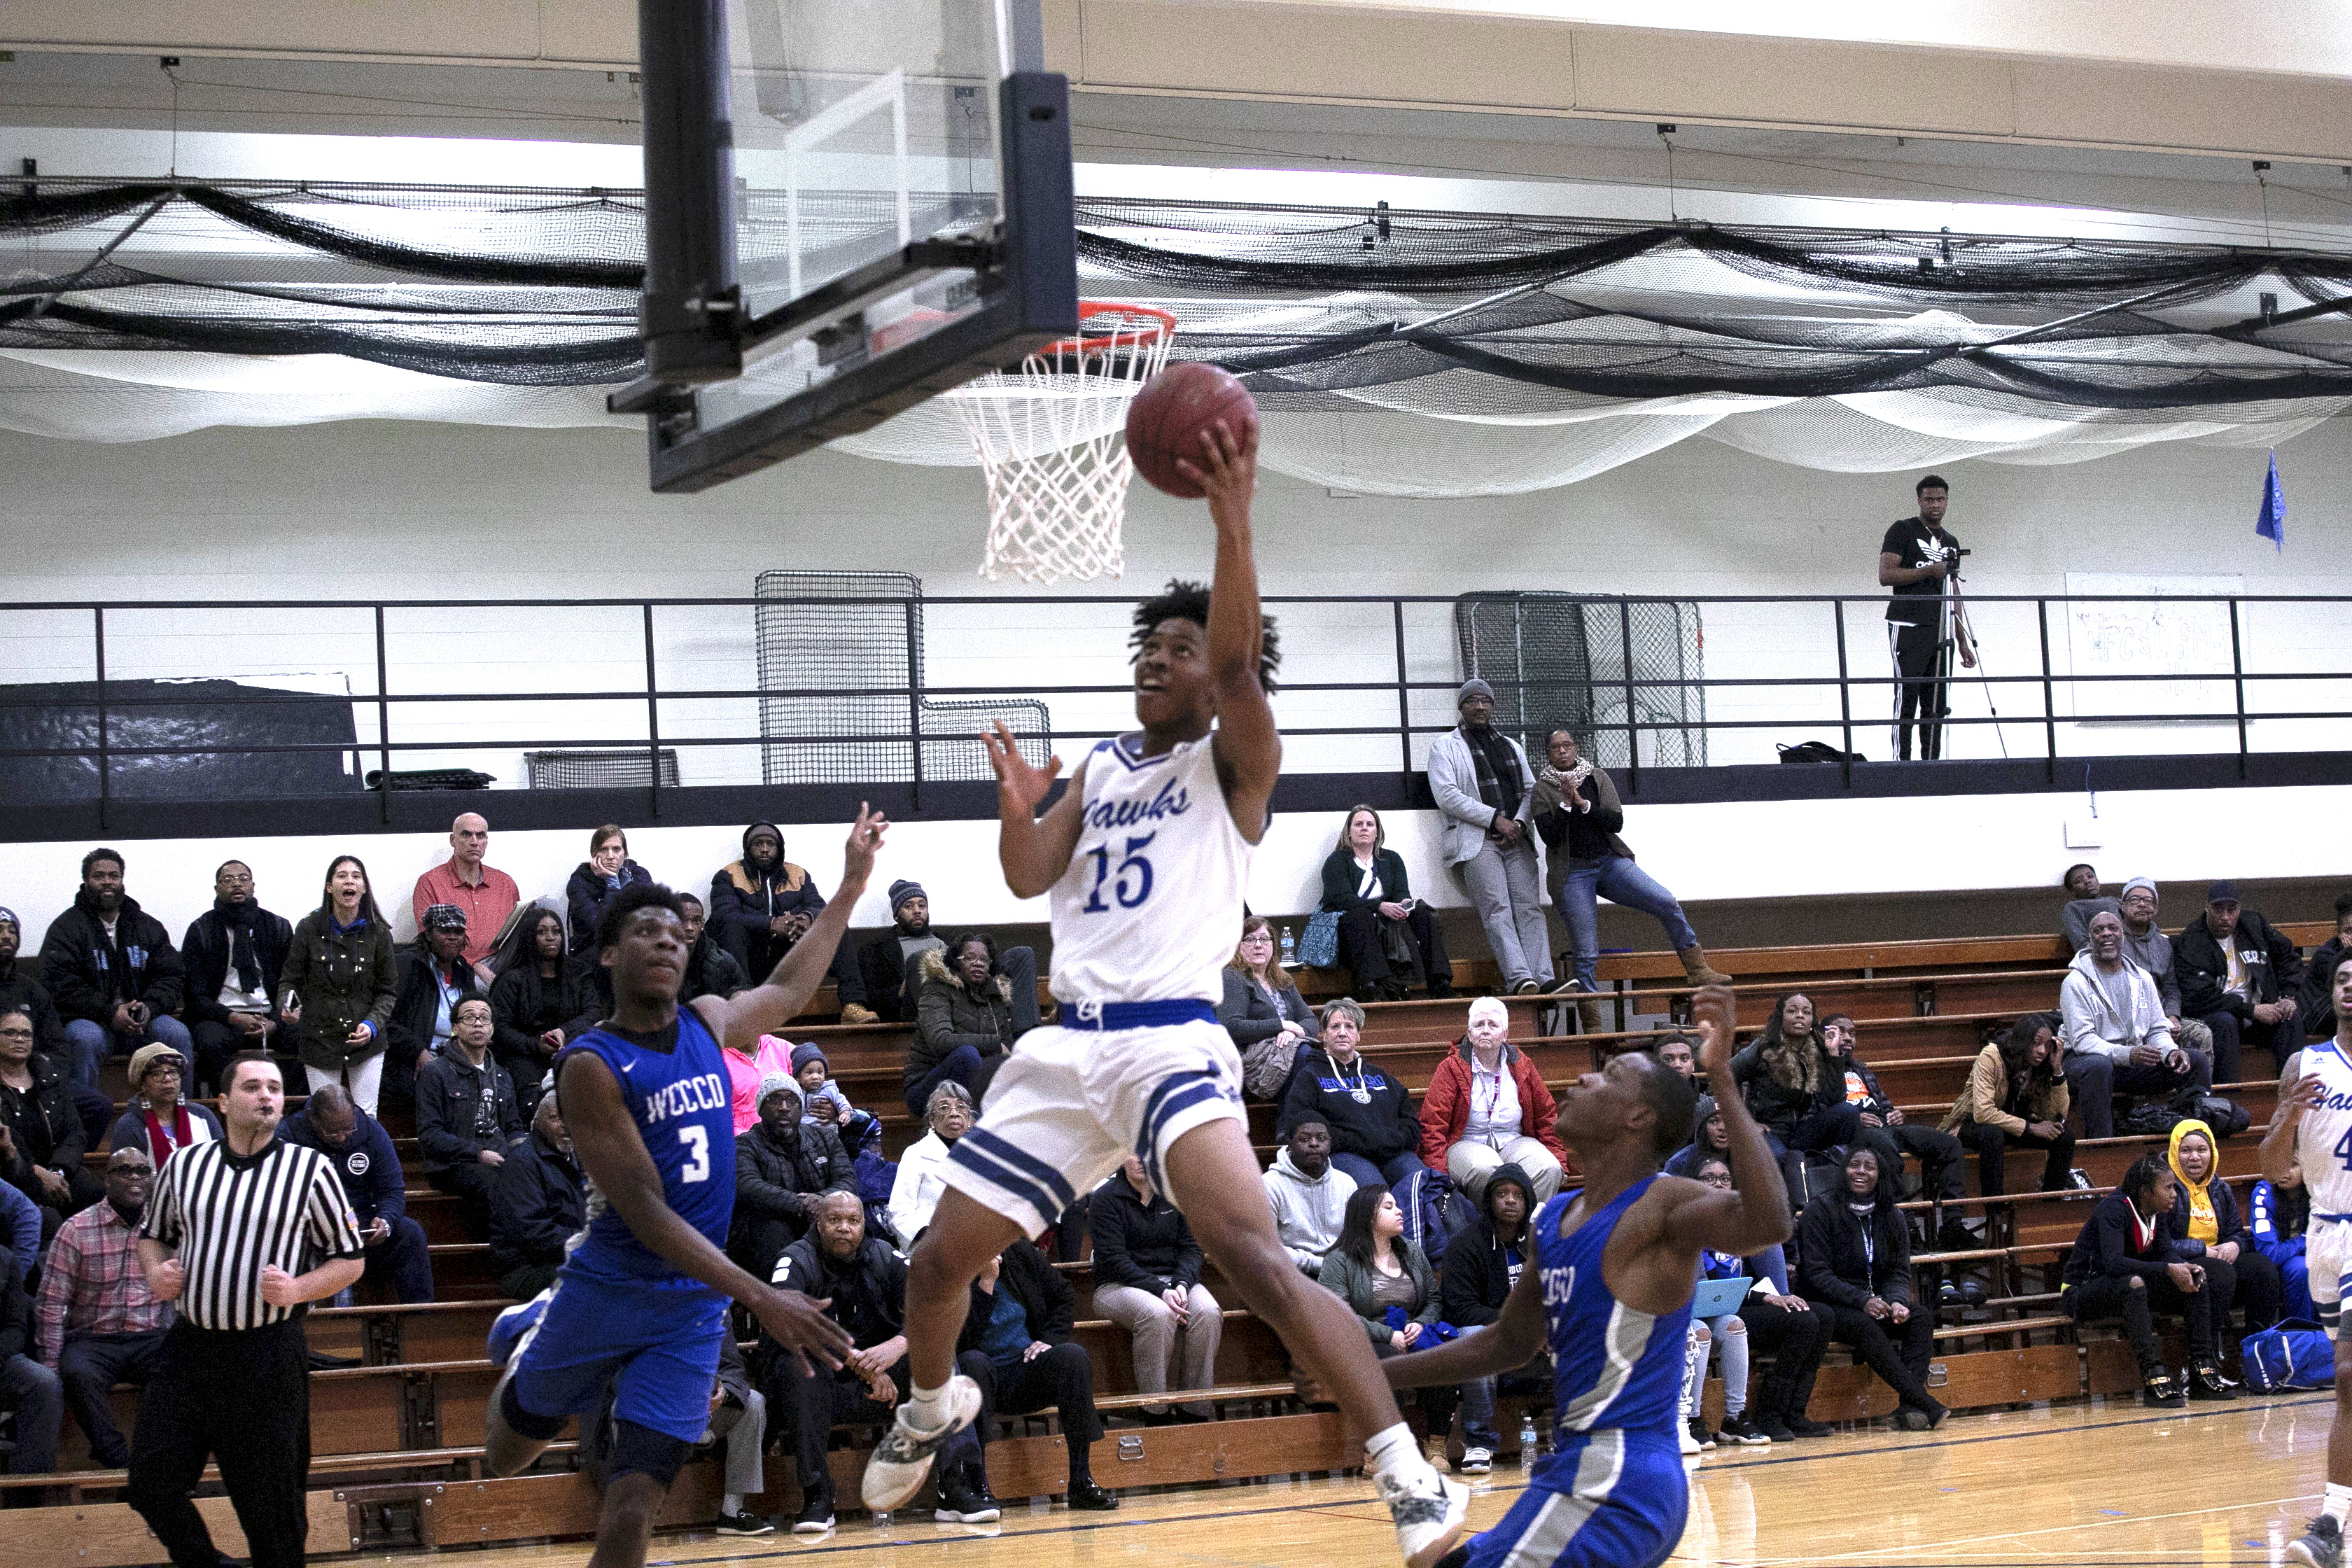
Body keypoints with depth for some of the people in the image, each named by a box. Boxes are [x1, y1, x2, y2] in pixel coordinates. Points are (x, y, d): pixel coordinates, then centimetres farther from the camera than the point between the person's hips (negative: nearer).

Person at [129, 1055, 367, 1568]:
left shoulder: (310, 1169, 0)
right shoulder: (185, 1165, 8)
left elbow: (350, 1260, 4)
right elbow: (151, 1233, 23)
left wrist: (297, 1289, -14)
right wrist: (155, 1271, 1)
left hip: (268, 1353, -3)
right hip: (189, 1347, 3)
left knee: (270, 1505, 2)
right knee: (151, 1482, 1)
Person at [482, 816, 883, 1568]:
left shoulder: (707, 1023, 5)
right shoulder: (591, 1064, -14)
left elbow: (785, 990, 30)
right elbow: (645, 1213, -21)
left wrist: (850, 889, 27)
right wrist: (759, 1297, -29)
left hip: (692, 1308, 3)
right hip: (609, 1289, -3)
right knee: (505, 1455, 18)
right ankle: (524, 1339, 49)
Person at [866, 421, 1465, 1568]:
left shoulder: (1234, 760, 0)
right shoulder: (1102, 766, 18)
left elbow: (1237, 663, -19)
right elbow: (1030, 879, 10)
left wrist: (1231, 525, -35)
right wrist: (1017, 812, -12)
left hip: (1172, 1042, -6)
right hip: (1069, 1045, 6)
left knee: (1252, 1255, -27)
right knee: (939, 1261, 10)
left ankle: (1407, 1474, -26)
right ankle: (933, 1407, 42)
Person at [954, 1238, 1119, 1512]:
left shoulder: (1020, 1253, 4)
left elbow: (1062, 1296, 18)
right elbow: (962, 1340, -22)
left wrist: (1050, 1338, 2)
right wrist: (986, 1283, -24)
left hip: (1028, 1371, 4)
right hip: (985, 1379, -4)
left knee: (1072, 1354, -24)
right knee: (974, 1362, -36)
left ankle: (1082, 1482, -27)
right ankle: (976, 1486, -37)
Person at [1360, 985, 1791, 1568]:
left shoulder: (1661, 1207, -13)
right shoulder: (1556, 1218, 13)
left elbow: (1767, 1223, -35)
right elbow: (1508, 1342, 25)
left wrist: (1722, 1078, -37)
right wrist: (1376, 1375, 23)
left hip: (1616, 1486, -10)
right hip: (1583, 1470, 10)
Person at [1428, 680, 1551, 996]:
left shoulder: (1512, 747, 27)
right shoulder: (1445, 746, 11)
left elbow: (1531, 790, 20)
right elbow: (1447, 794, -3)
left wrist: (1519, 823, -3)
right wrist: (1496, 819, -9)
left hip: (1516, 837, 4)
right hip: (1477, 840, -4)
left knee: (1530, 908, -11)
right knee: (1498, 910, -19)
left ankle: (1544, 980, -22)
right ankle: (1520, 979, -32)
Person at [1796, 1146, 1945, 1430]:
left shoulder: (1891, 1216, 11)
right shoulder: (1819, 1212, -6)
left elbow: (1899, 1272, 7)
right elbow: (1817, 1273, -12)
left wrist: (1896, 1302, -17)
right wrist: (1861, 1301, -24)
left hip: (1874, 1304, 5)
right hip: (1830, 1307, -5)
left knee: (1922, 1316, -22)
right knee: (1863, 1325, -35)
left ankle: (1910, 1407, -37)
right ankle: (1922, 1400, -41)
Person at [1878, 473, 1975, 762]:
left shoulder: (1951, 543, 22)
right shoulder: (1902, 531, 3)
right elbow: (1885, 575, -10)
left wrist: (1963, 641, 19)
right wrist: (1929, 571, -16)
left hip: (1941, 634, 6)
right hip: (1908, 629, -6)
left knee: (1937, 705, 2)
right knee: (1906, 699, -11)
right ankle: (1901, 765, -12)